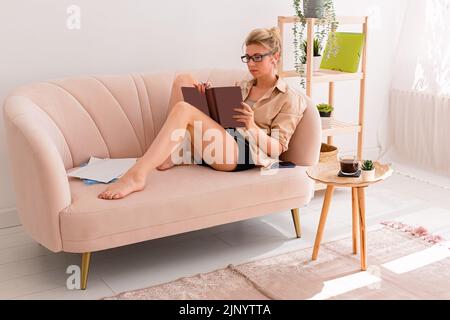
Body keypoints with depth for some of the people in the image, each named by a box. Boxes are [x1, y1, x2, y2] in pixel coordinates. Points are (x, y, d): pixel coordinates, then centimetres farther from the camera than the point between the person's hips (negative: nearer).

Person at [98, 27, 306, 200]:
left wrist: (252, 127, -20)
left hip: (244, 153, -7)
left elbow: (277, 149, -3)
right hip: (218, 142, 8)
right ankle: (168, 155, -11)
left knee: (183, 109, -30)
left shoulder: (290, 99, 5)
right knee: (183, 80, -4)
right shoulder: (241, 86, 27)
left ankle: (137, 176, -40)